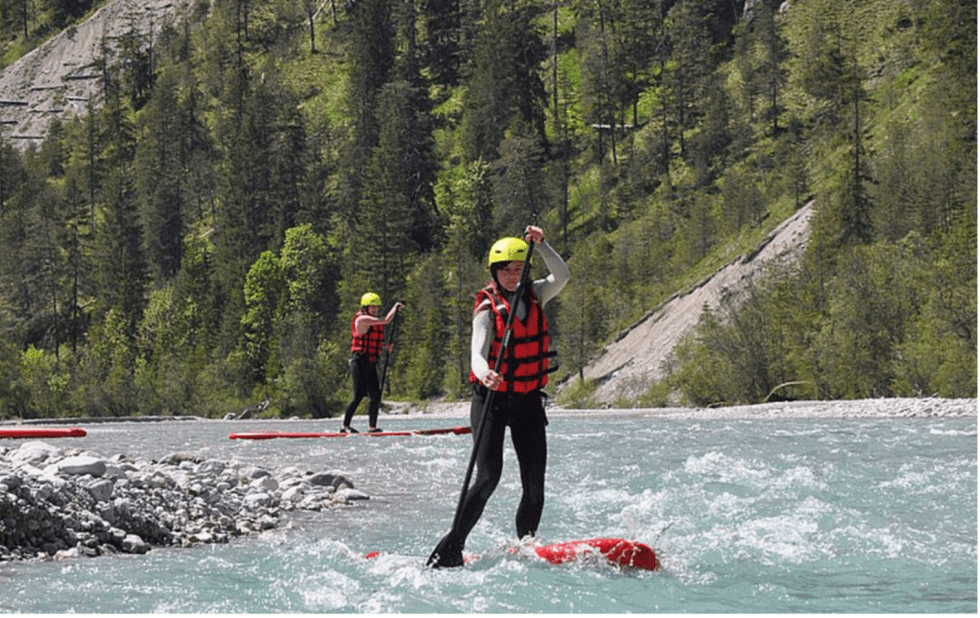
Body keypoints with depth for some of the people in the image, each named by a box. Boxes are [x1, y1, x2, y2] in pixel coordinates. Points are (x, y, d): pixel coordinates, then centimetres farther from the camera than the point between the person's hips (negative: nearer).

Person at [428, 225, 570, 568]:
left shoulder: (533, 296, 6)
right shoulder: (487, 308, -9)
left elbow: (562, 276, -10)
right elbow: (477, 353, -23)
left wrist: (540, 245, -20)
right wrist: (485, 374, -44)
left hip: (528, 401, 5)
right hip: (492, 400, -5)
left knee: (535, 485, -1)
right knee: (488, 476, -17)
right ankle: (451, 547, -13)